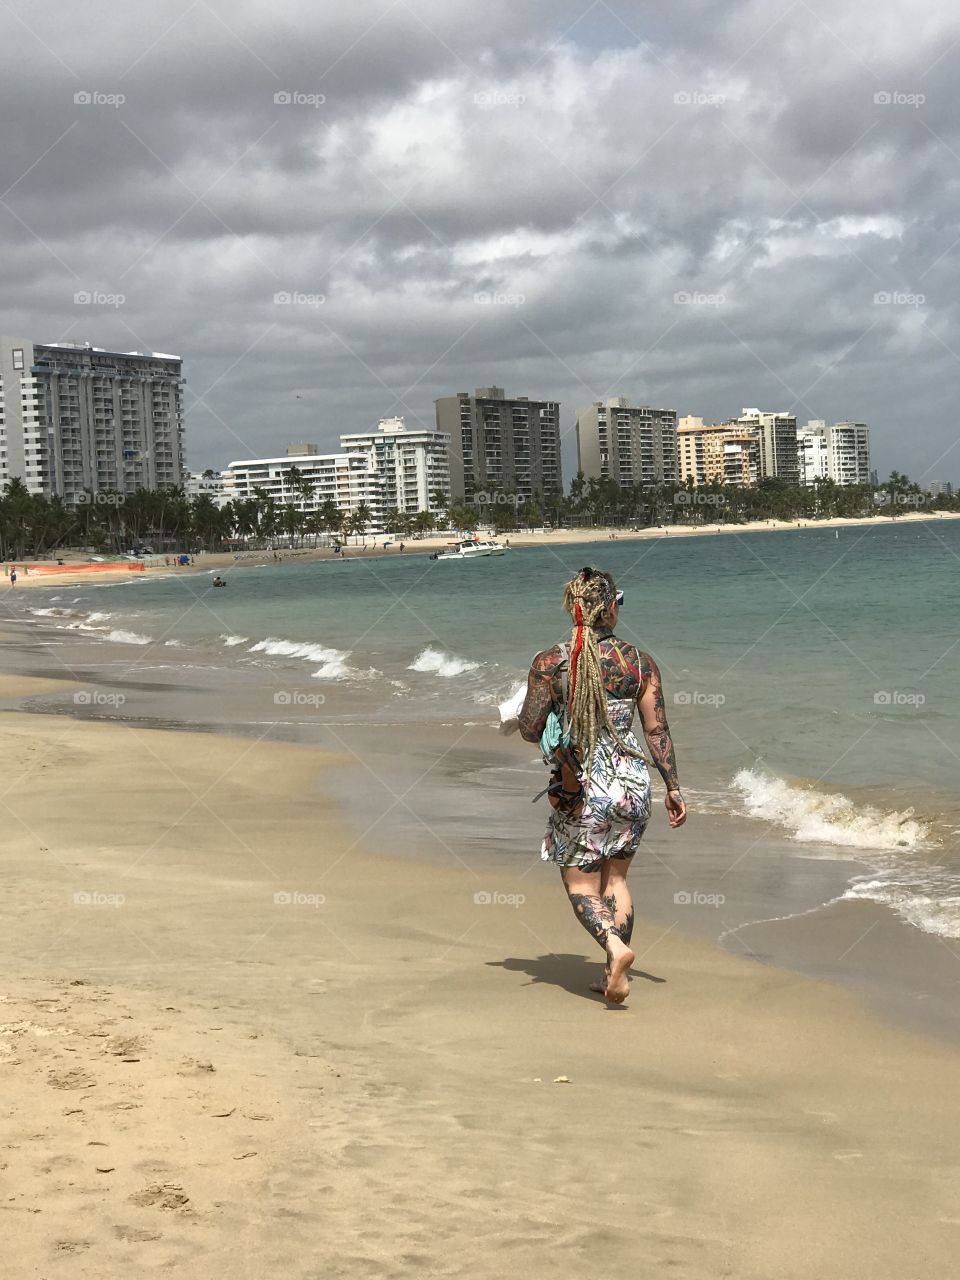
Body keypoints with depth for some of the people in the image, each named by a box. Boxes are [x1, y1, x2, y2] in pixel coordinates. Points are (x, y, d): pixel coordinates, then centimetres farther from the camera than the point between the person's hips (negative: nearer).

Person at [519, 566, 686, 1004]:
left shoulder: (549, 663, -9)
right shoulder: (639, 662, -3)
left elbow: (530, 730, -6)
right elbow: (657, 730, -2)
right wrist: (673, 787, 7)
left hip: (582, 787, -2)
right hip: (633, 783, 3)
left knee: (581, 883, 10)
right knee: (615, 875, 19)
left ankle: (614, 946, -16)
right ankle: (614, 974, 17)